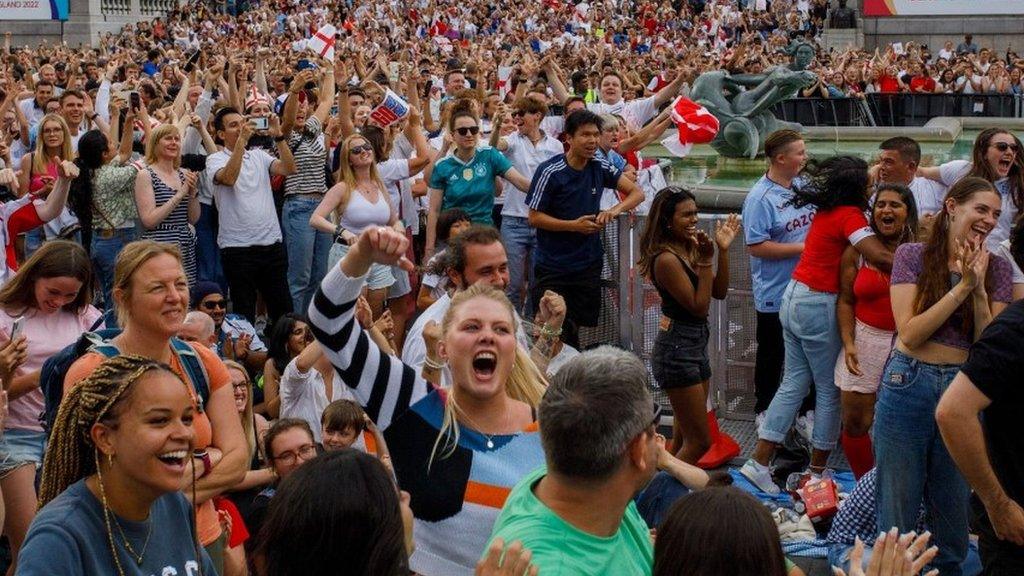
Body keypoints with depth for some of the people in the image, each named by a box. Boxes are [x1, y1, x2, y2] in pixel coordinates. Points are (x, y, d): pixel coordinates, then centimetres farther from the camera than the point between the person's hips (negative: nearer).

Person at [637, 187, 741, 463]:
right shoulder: (666, 259, -19)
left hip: (695, 345, 9)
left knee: (684, 438, 14)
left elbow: (719, 292, 7)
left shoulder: (689, 248, 6)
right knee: (699, 441, -6)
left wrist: (723, 250, -1)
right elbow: (699, 306, -19)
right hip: (677, 349, -9)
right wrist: (706, 261, -20)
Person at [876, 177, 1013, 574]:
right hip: (909, 387, -2)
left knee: (954, 507, 13)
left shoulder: (997, 268, 4)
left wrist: (979, 291, -17)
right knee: (898, 501, 7)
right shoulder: (913, 255, -4)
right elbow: (909, 333, -12)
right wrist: (961, 287, -16)